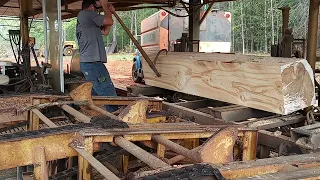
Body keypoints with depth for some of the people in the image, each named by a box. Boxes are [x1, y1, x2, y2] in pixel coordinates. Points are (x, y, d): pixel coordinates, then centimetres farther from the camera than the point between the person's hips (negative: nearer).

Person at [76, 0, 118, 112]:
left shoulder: (81, 21, 27)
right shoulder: (86, 13, -3)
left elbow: (105, 31, 26)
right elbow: (109, 21, -3)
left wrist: (109, 11, 25)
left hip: (86, 63, 11)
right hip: (93, 63, -11)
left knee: (94, 95, 14)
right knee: (110, 96, -11)